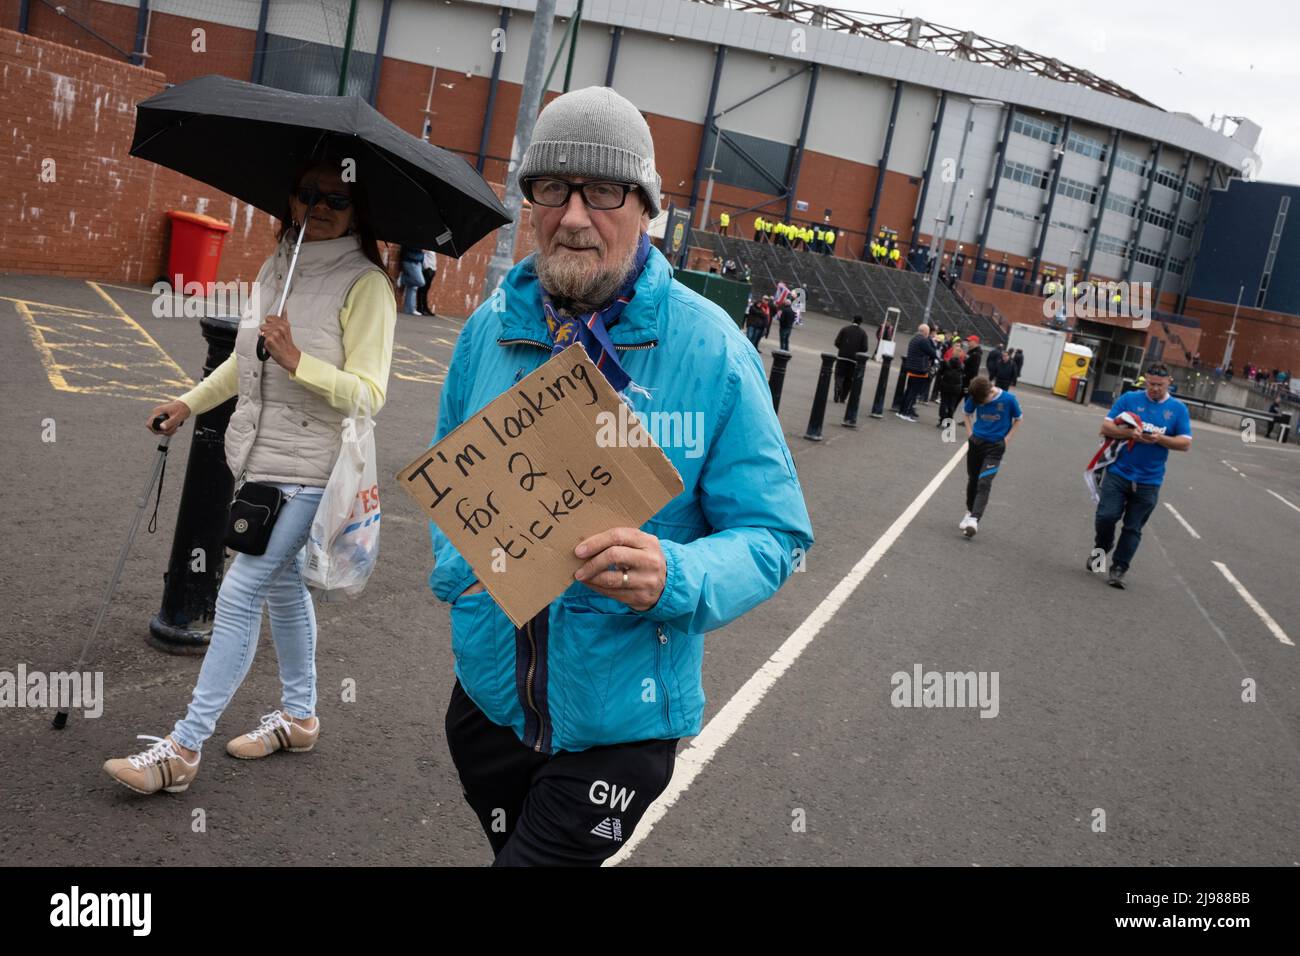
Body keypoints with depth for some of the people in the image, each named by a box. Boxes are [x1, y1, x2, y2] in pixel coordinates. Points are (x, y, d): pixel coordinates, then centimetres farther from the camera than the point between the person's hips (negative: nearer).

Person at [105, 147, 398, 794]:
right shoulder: (275, 267, 9)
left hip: (309, 473, -8)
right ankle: (299, 716, 35)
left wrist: (297, 361, -28)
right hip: (259, 459, 8)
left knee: (239, 596, -6)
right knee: (282, 585, 18)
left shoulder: (365, 284, -14)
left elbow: (369, 393, -19)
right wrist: (190, 402, 17)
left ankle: (183, 748, 3)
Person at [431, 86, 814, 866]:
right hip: (489, 694, 5)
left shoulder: (709, 348, -15)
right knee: (515, 846, 26)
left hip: (617, 721, -4)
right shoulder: (490, 331, -2)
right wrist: (457, 565, -7)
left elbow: (773, 536, -12)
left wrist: (673, 576, -32)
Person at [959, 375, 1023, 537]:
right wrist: (971, 434, 2)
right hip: (976, 442, 4)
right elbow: (967, 414, 11)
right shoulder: (974, 398, -10)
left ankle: (974, 520, -22)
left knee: (984, 483, -14)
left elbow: (1019, 419, 0)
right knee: (972, 480, 15)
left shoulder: (1009, 399, -17)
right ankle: (969, 513, 33)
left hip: (995, 446, -3)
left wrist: (1006, 439, -6)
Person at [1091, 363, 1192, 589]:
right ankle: (1101, 547, 22)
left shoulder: (1178, 409, 5)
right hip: (1118, 473, -1)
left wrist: (1160, 438, -16)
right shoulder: (1129, 399, 2)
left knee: (1133, 528, 4)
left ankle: (1119, 568, 14)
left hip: (1149, 481, 1)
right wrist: (1130, 433, -19)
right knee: (1106, 516, -8)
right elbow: (1106, 428, -1)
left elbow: (1185, 443, 1)